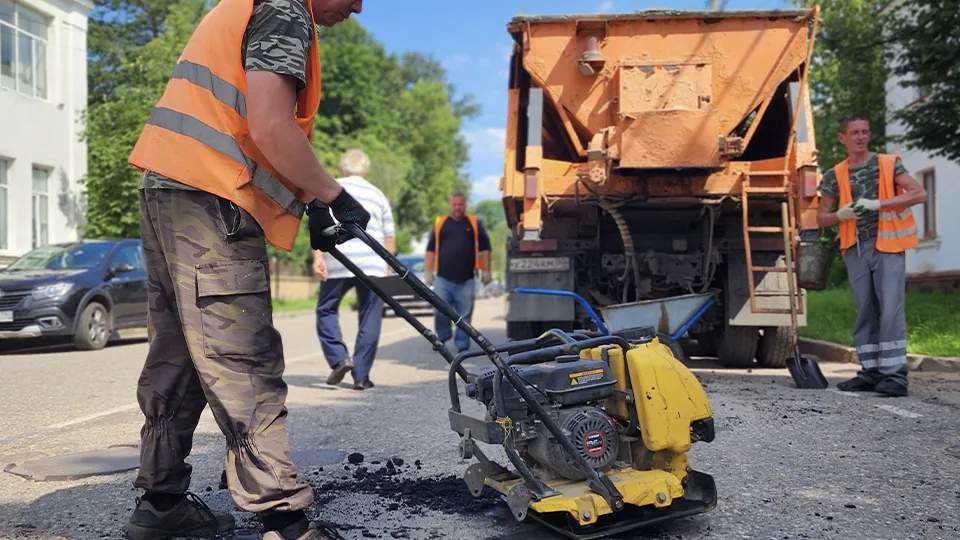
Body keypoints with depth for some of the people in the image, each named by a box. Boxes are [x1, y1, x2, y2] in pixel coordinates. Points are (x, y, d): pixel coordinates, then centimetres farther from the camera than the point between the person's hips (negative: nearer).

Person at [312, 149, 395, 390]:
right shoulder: (378, 195, 18)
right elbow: (389, 238, 15)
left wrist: (318, 258, -8)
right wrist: (389, 268, 22)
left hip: (337, 263, -1)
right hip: (373, 265, 1)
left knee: (326, 310, 14)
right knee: (369, 320, 6)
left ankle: (339, 358, -3)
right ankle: (361, 376, 5)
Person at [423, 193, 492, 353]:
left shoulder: (475, 224, 10)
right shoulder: (439, 223, 11)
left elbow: (485, 248, 8)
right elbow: (430, 249, 10)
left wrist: (485, 271, 1)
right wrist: (427, 271, 5)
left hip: (466, 280, 0)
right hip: (442, 278, 0)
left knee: (464, 314, 1)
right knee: (440, 309, -2)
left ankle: (462, 344, 11)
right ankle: (442, 336, 22)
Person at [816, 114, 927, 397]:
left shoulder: (888, 164, 3)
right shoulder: (834, 175, 9)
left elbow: (919, 194, -7)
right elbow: (821, 217, 11)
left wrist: (878, 204, -16)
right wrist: (841, 215, -11)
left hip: (887, 245, -3)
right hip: (855, 249, 3)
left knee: (890, 310, -9)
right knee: (865, 312, 8)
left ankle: (895, 374, -6)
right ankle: (871, 372, 14)